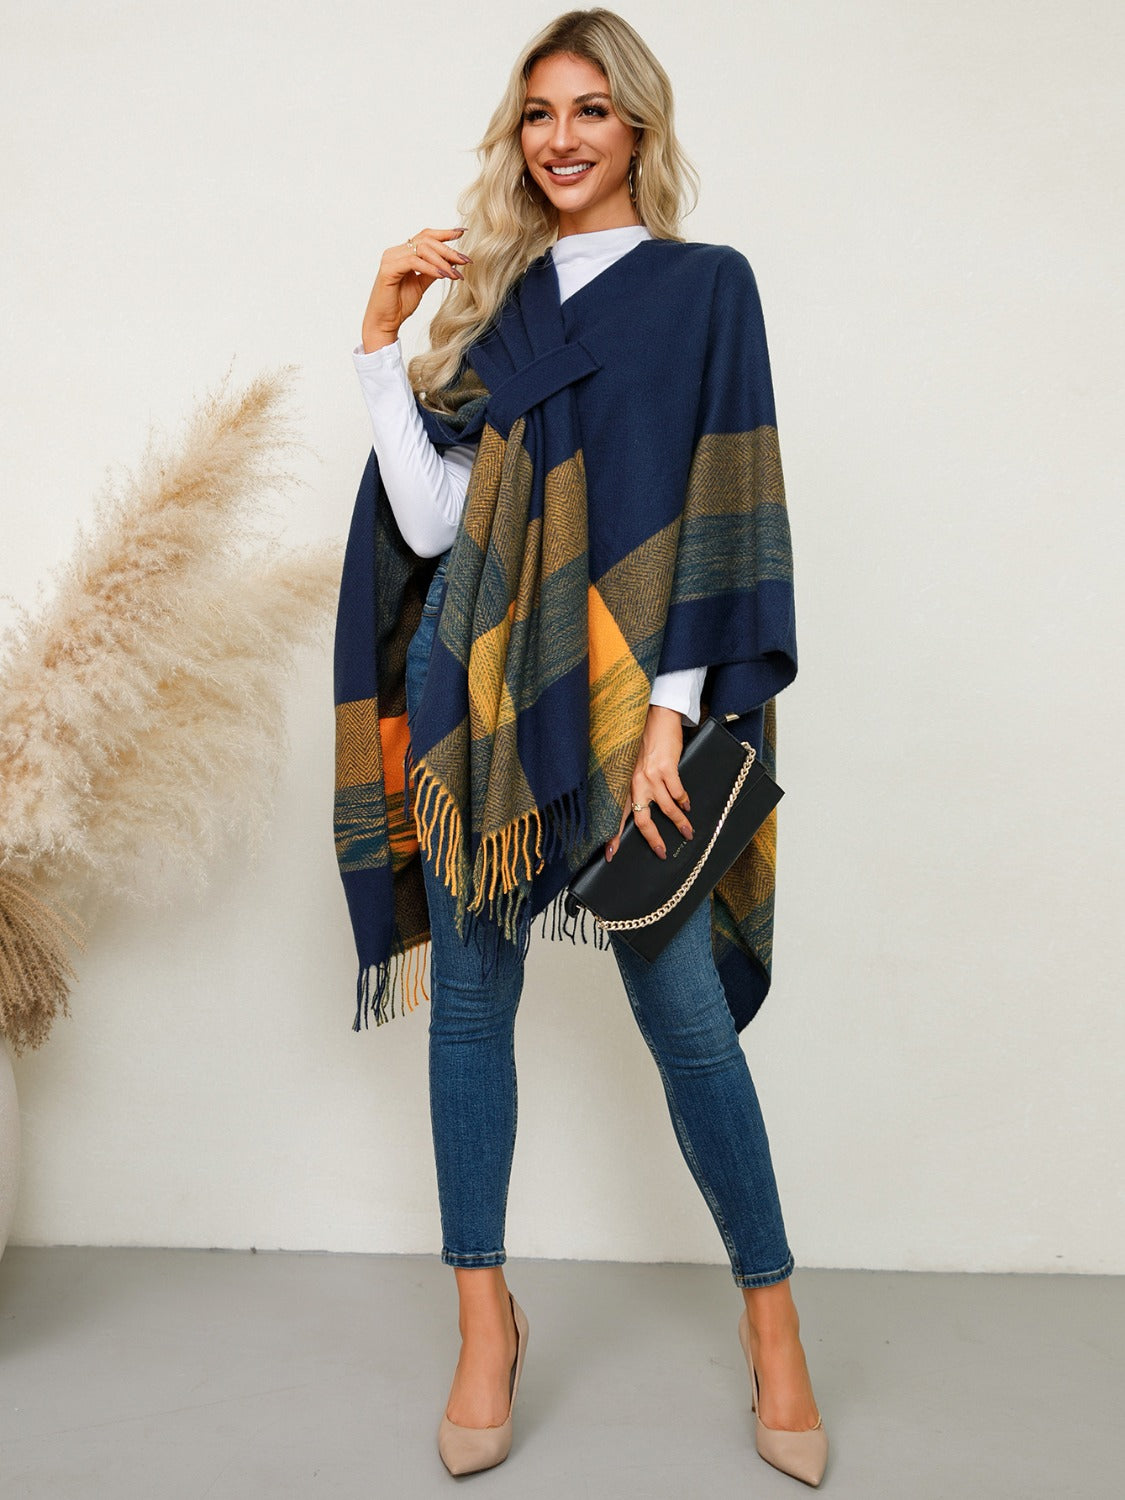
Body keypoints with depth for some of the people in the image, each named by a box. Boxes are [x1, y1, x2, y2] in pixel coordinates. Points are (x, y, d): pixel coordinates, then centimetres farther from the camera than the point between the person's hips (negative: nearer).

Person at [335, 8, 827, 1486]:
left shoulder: (702, 283, 4)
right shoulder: (492, 298, 15)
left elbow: (716, 515, -5)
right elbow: (431, 521, 5)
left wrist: (669, 713, -13)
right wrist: (382, 339, 3)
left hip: (623, 693, -4)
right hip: (477, 682, 4)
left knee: (685, 1012, -1)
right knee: (470, 1000, 6)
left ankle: (772, 1318, 18)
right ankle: (486, 1321, 21)